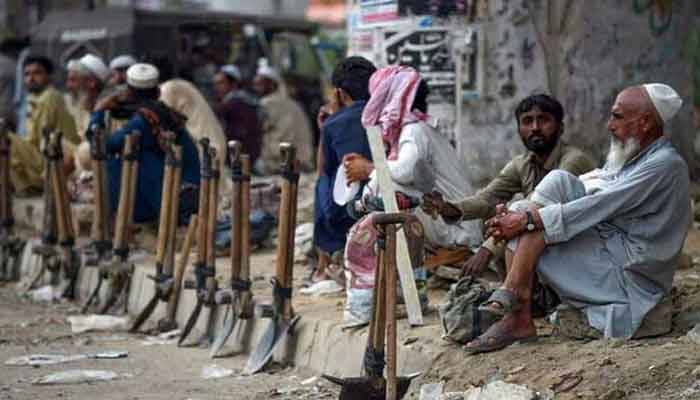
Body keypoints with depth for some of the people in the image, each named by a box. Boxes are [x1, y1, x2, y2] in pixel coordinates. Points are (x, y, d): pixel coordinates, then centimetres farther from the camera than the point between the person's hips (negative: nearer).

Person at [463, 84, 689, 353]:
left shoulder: (665, 165, -15)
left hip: (630, 270, -9)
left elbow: (597, 208, -22)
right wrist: (517, 215, -7)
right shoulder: (629, 158, 15)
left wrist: (528, 220, -21)